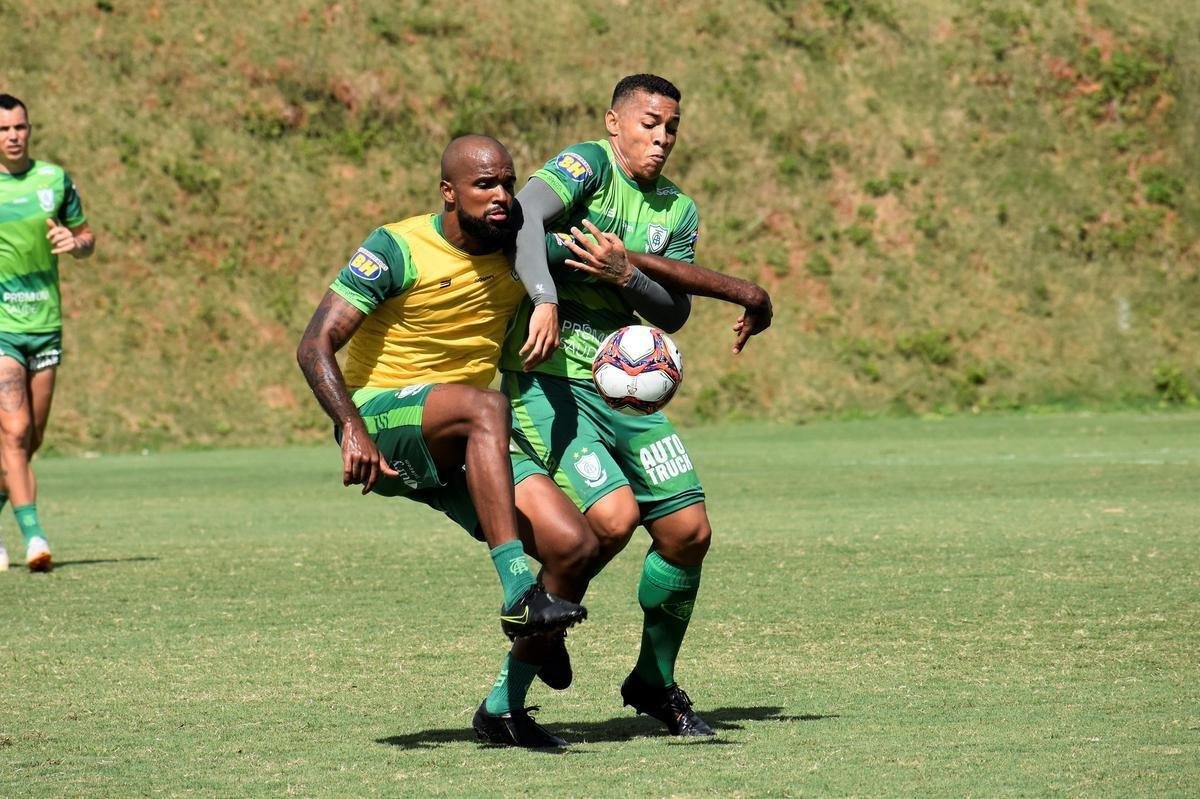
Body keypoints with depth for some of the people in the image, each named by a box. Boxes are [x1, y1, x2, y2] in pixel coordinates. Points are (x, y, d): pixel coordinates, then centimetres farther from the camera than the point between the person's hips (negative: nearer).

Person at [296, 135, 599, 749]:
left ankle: (504, 710, 1)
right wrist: (352, 429, -30)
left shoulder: (520, 253, 4)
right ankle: (518, 597, -45)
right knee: (485, 405, -38)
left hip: (460, 448, 6)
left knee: (575, 546, -13)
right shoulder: (398, 250, -11)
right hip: (381, 418, -6)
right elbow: (315, 346, -15)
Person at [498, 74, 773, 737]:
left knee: (688, 530, 2)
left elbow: (673, 314, 2)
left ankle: (655, 682, 22)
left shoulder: (678, 210, 12)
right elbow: (521, 218, -24)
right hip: (546, 382, -7)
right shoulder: (587, 164, -7)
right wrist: (543, 300, -37)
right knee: (614, 515, -23)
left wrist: (625, 272, -16)